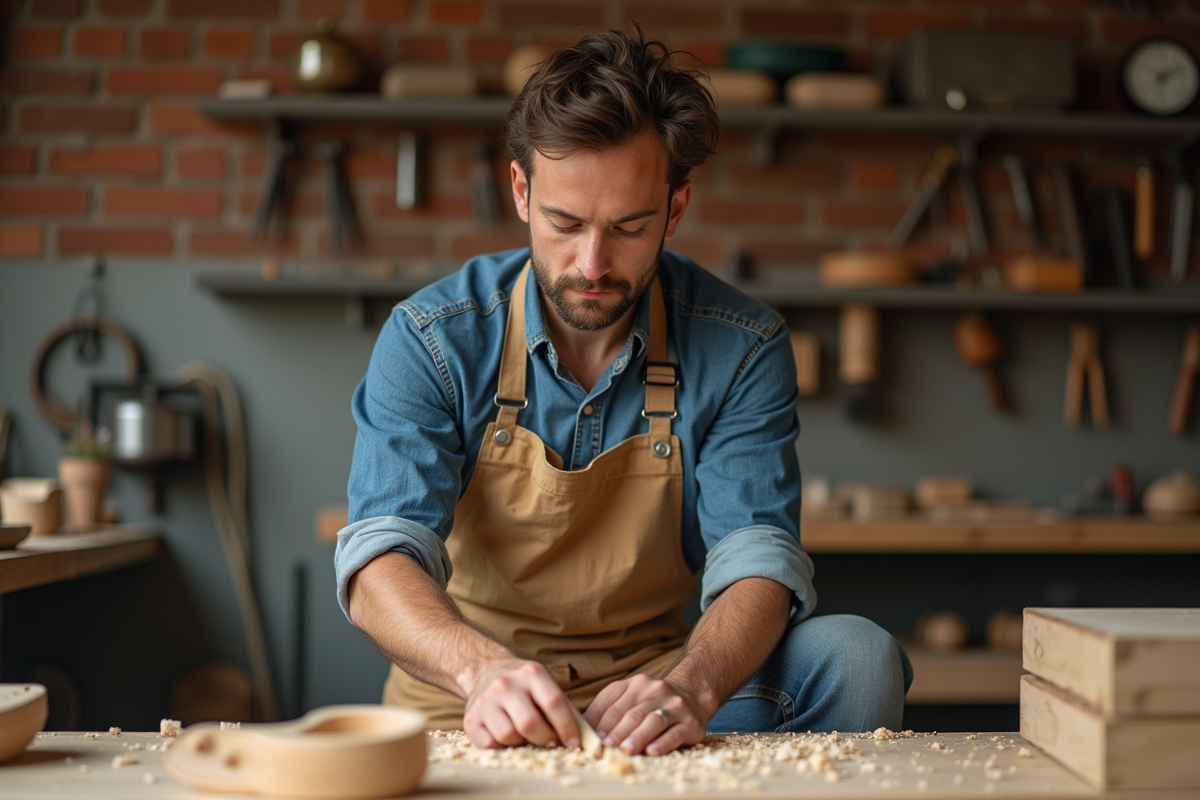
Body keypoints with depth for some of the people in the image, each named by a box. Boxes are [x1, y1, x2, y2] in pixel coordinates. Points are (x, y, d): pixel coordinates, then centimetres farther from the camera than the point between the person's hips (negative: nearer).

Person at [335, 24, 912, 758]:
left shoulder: (743, 349, -6)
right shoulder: (433, 338, -9)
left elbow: (758, 561, -13)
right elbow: (379, 562, -18)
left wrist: (691, 685, -35)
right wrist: (483, 668, -40)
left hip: (650, 695, 3)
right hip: (468, 703, -2)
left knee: (856, 658, -22)